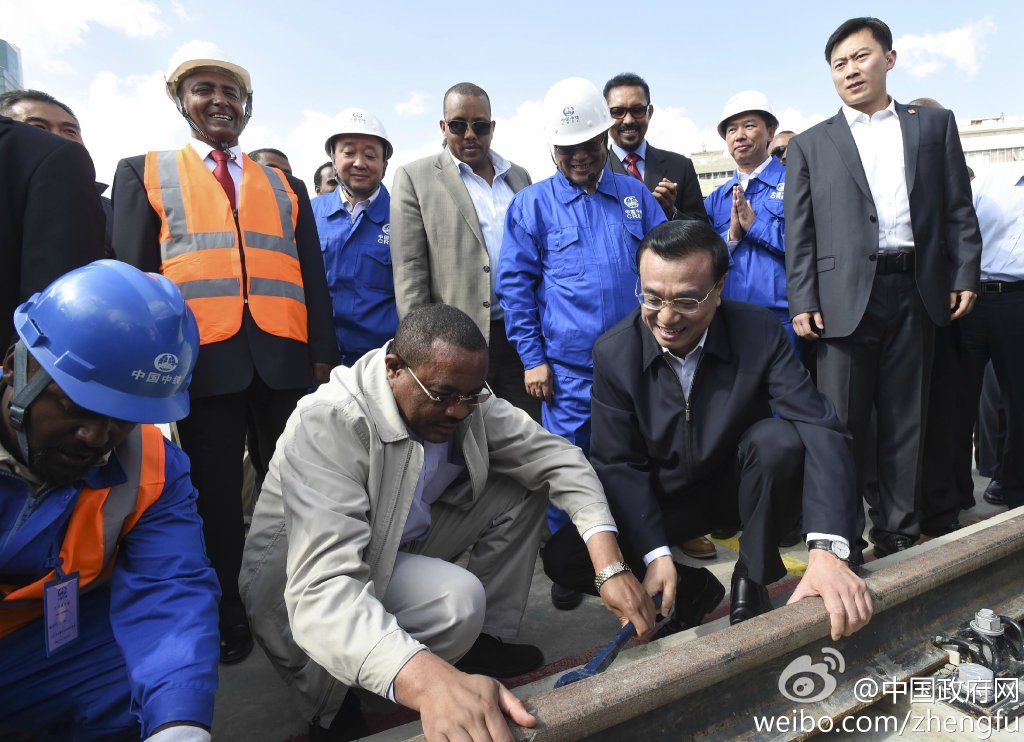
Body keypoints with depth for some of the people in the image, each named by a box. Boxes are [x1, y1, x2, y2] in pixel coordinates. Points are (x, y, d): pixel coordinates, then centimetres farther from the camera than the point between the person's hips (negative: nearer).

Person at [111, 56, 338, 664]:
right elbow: (133, 274, 6)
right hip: (203, 356, -1)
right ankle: (229, 611, 20)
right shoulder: (145, 173, 13)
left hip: (284, 356, 2)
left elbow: (313, 277, 13)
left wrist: (324, 352, 4)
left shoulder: (286, 187, 19)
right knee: (217, 492, 6)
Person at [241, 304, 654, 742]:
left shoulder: (461, 395, -15)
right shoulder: (328, 424, -34)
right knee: (457, 600, -33)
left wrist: (611, 568, -25)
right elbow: (322, 591, -44)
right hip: (303, 590, -6)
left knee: (522, 487, -7)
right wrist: (428, 680, -60)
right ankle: (333, 705, -7)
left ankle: (486, 639, 5)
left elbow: (556, 457, -12)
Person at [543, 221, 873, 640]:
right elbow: (617, 463, -13)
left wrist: (828, 550, -43)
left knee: (778, 440, -33)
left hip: (739, 486, 0)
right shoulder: (614, 352, -17)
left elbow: (821, 431, -28)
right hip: (660, 499, 1)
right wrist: (655, 554, -26)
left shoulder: (760, 333, -20)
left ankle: (752, 582, -7)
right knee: (562, 557, -18)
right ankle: (690, 587, 5)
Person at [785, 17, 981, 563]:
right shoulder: (810, 145, 10)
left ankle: (898, 532, 19)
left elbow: (958, 208, 12)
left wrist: (965, 274, 1)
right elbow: (799, 232, 2)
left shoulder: (935, 125, 15)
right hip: (845, 296, -2)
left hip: (916, 291, 2)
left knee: (905, 420, 8)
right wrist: (803, 303, -6)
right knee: (841, 424, -1)